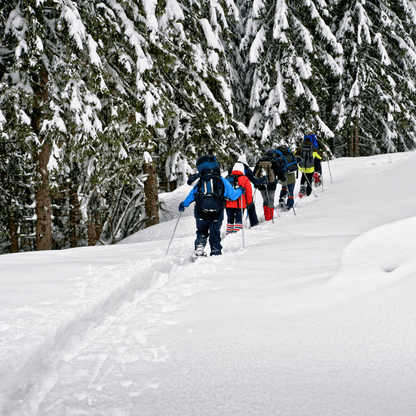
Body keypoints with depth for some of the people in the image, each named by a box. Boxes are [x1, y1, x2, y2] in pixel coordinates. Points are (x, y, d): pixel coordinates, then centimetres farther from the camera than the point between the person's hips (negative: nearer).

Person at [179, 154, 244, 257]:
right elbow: (233, 196, 4)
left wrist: (182, 205, 25)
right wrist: (240, 191, 25)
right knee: (215, 236, 13)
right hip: (216, 215, -1)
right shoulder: (222, 182, -5)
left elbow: (190, 197, 8)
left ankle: (199, 248, 1)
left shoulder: (199, 184, -1)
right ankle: (216, 254, 13)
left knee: (202, 233, 20)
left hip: (201, 214, 1)